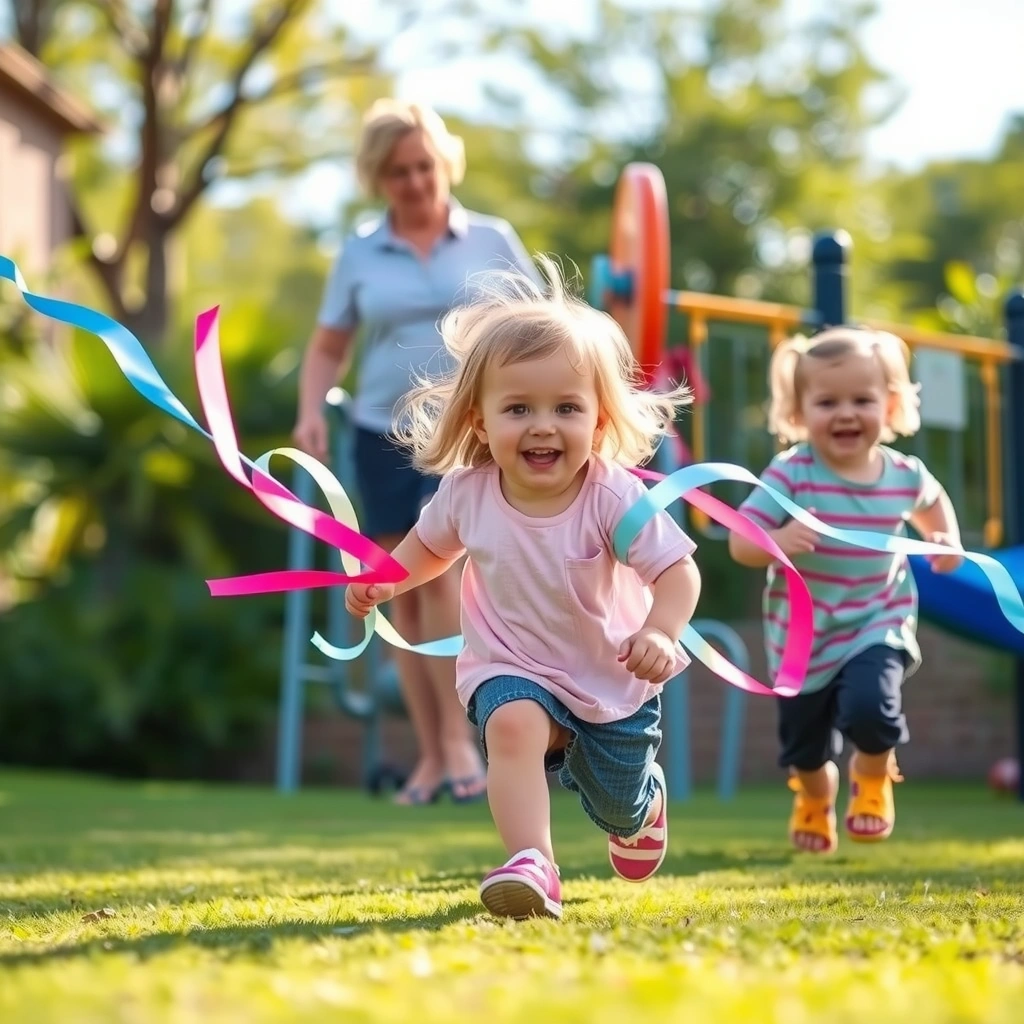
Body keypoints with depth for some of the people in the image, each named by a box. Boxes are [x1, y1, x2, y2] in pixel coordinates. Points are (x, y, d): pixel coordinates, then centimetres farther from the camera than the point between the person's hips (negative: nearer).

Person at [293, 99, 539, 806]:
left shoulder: (492, 240, 4)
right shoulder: (360, 253, 8)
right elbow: (329, 347, 14)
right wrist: (312, 408, -4)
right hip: (384, 434, 3)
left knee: (438, 566, -22)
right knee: (403, 596, 3)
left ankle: (458, 739, -15)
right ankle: (431, 756, 9)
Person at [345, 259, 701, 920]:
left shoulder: (614, 497, -25)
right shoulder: (469, 492, -15)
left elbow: (678, 572, -26)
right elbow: (431, 545, 7)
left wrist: (660, 632, -44)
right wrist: (383, 580, -8)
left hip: (613, 679, 0)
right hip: (513, 670, 0)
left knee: (622, 811, 19)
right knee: (513, 727, -36)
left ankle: (648, 797, 57)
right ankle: (532, 866, -37)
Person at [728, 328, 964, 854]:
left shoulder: (904, 474, -7)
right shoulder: (790, 475, -18)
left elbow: (933, 501, 18)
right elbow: (740, 542, -20)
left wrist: (948, 540, 1)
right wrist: (778, 541, -39)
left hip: (878, 624, 0)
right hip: (802, 635, 0)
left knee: (871, 708, -26)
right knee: (806, 747, 14)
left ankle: (873, 777, 11)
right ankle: (814, 801, 53)